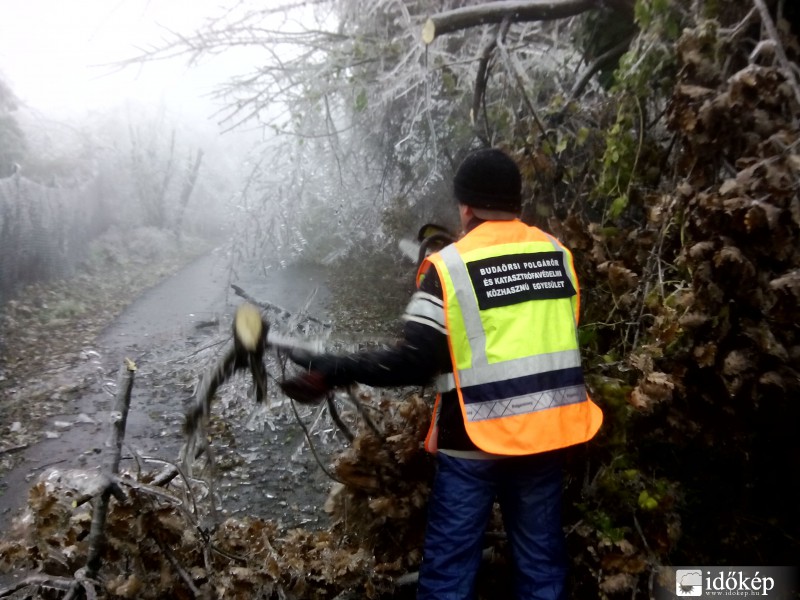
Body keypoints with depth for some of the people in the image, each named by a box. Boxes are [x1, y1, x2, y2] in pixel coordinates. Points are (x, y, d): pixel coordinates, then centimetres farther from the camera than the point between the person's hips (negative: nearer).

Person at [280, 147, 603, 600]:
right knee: (542, 559, 16)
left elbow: (414, 362, -16)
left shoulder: (450, 266, -12)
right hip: (549, 432, 5)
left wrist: (335, 371, -10)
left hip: (476, 440, -4)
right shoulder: (560, 255, 4)